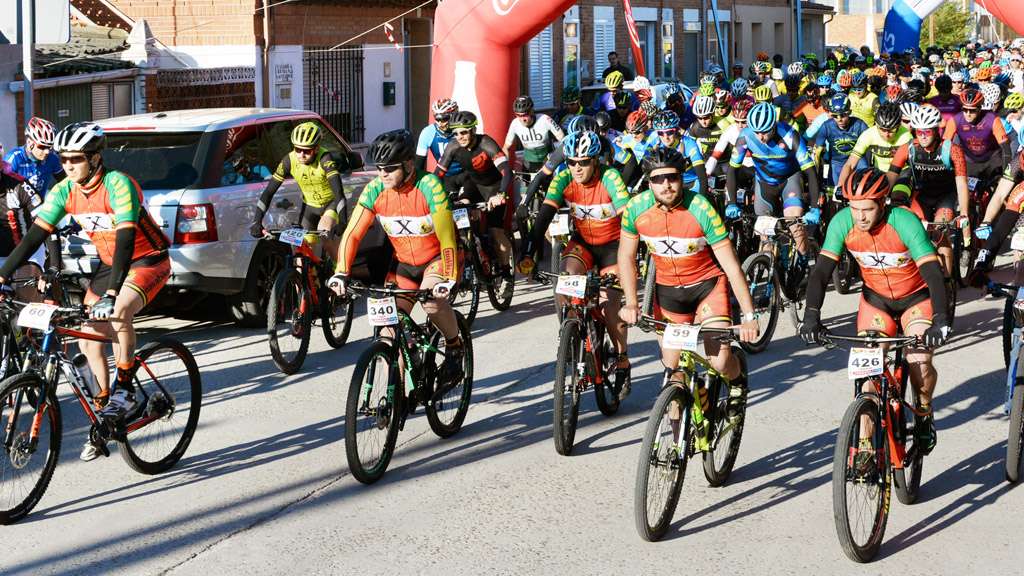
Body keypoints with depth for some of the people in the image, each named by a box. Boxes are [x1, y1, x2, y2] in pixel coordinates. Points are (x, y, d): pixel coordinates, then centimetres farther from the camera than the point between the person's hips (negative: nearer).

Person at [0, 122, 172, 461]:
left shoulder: (118, 185, -27)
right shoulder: (65, 191, -8)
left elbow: (126, 238, -36)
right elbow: (34, 236, -7)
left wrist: (111, 293, -47)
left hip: (148, 261, -7)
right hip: (109, 264, 7)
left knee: (118, 313, -34)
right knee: (88, 340, -2)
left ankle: (125, 389, -15)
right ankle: (104, 412, 14)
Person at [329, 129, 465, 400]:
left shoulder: (429, 186, -26)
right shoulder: (375, 190, -14)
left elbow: (446, 237, -31)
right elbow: (352, 233, -14)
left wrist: (447, 279, -42)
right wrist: (341, 273, -28)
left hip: (438, 256, -4)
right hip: (404, 263, 4)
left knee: (431, 300, -33)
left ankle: (455, 348, -5)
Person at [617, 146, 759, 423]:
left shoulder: (701, 209, -26)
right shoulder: (636, 208, -16)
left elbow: (732, 266, -24)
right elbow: (626, 257, 0)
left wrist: (750, 317, -29)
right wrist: (631, 304, -9)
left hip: (708, 284, -3)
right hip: (668, 288, 3)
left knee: (719, 362, -16)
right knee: (673, 368, 3)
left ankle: (737, 381, 20)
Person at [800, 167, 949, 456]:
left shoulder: (905, 222, -30)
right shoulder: (842, 222, -21)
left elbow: (933, 273, -36)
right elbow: (821, 271, -21)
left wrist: (940, 320, -49)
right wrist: (811, 315, -35)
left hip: (916, 299, -3)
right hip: (876, 299, 3)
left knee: (919, 362, -22)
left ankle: (924, 413, 10)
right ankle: (866, 440, -3)